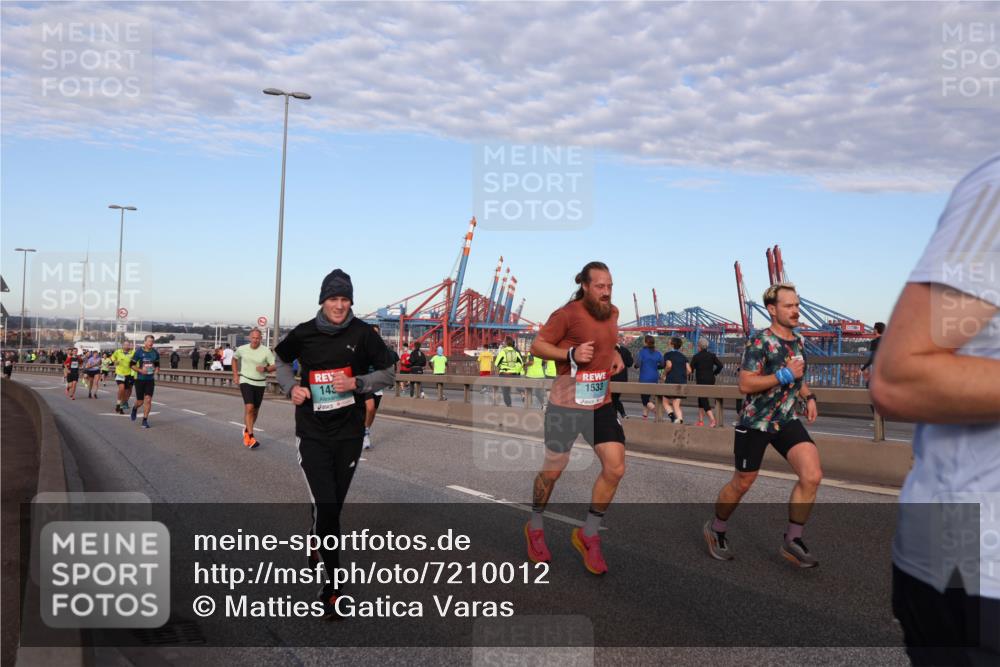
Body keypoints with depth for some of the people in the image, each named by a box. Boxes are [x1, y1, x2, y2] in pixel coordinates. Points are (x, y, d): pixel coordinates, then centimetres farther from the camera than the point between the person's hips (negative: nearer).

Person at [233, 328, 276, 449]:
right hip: (245, 381, -2)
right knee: (249, 408, -17)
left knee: (255, 410, 12)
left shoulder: (266, 351, -7)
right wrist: (235, 375, 12)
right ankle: (250, 437, -16)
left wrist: (265, 369, -25)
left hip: (260, 383, 2)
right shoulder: (242, 349, -2)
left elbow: (274, 366, -4)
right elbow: (234, 358, 18)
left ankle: (247, 430, 38)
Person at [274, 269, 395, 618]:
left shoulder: (362, 333, -6)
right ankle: (333, 584, 0)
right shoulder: (304, 334, -3)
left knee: (334, 506, 14)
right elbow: (281, 358, 18)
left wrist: (357, 383, -15)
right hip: (313, 433, -1)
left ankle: (320, 548, 42)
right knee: (325, 506, -11)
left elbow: (387, 373, 1)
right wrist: (291, 387, 0)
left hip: (349, 432, 1)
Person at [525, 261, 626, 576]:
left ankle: (588, 535, 17)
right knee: (553, 470, 7)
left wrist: (615, 354, 7)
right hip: (566, 404, -6)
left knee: (615, 468, -2)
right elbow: (537, 346, -11)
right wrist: (571, 354, -24)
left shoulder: (612, 312, 7)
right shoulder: (568, 314, -15)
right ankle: (535, 528, 33)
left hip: (602, 404, 6)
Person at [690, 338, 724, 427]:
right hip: (711, 380, 6)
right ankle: (701, 420, 21)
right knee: (701, 399, 18)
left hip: (701, 381, -6)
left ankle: (712, 420, -20)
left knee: (703, 400, -5)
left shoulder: (696, 357, -8)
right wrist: (714, 373, 10)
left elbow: (690, 369, -4)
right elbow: (720, 365, -2)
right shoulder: (712, 355, 4)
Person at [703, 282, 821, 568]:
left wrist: (808, 396, 9)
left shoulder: (798, 341, 9)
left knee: (812, 475, -13)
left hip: (787, 420, 6)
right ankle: (716, 529, 33)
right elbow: (745, 384, -22)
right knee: (742, 483, 7)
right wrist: (784, 375, -25)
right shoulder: (760, 342, -15)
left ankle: (793, 541, 1)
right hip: (754, 423, -6)